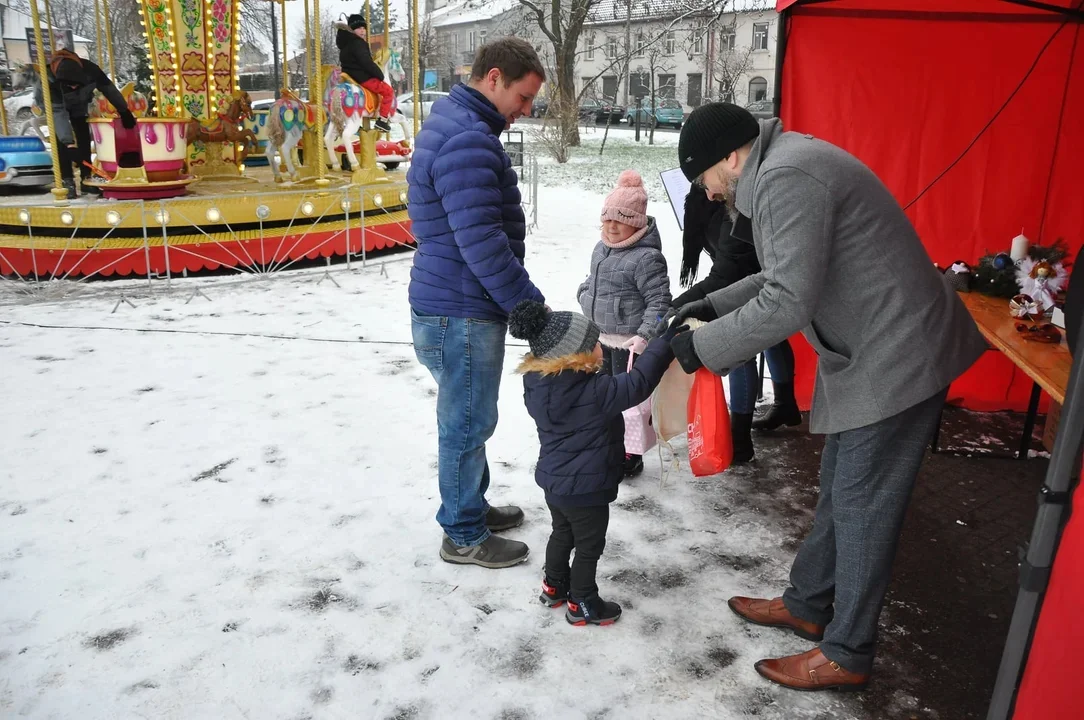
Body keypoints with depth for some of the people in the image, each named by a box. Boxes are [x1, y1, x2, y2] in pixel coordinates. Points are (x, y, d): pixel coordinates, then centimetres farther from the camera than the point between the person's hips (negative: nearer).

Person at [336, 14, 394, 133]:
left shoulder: (346, 43, 15)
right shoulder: (357, 43, -17)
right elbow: (367, 63, -22)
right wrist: (380, 75, -11)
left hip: (350, 77, 11)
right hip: (363, 78, -11)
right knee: (388, 91, -6)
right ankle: (382, 121, -13)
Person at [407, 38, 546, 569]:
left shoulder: (452, 122, 15)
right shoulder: (468, 140, -21)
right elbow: (483, 243, -27)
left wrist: (521, 301, 21)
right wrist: (531, 305, -18)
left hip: (450, 305, 10)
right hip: (461, 314, -10)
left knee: (468, 420, 21)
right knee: (468, 424, 3)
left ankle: (471, 508, 37)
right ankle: (464, 536, 19)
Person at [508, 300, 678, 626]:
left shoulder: (538, 383, -7)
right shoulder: (594, 392, -30)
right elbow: (639, 383, -24)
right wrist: (665, 343, -15)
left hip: (554, 480, 8)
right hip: (585, 488, -7)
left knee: (562, 534, 28)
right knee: (589, 547, 13)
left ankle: (554, 587, 45)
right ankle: (581, 605, 29)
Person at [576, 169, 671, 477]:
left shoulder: (646, 257, -19)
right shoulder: (601, 248, 7)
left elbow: (659, 299, -20)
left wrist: (646, 334, -27)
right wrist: (584, 294, 8)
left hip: (629, 343, -9)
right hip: (600, 339, 9)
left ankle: (630, 455, 15)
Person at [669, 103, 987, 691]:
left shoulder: (786, 177, -21)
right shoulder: (783, 169, 12)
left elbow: (787, 303, -26)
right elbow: (788, 273, 19)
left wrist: (703, 347, -15)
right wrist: (714, 305, 13)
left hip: (896, 358, -11)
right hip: (871, 352, 11)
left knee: (861, 505, 0)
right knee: (838, 489, 19)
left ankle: (846, 656, 16)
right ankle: (807, 605, 35)